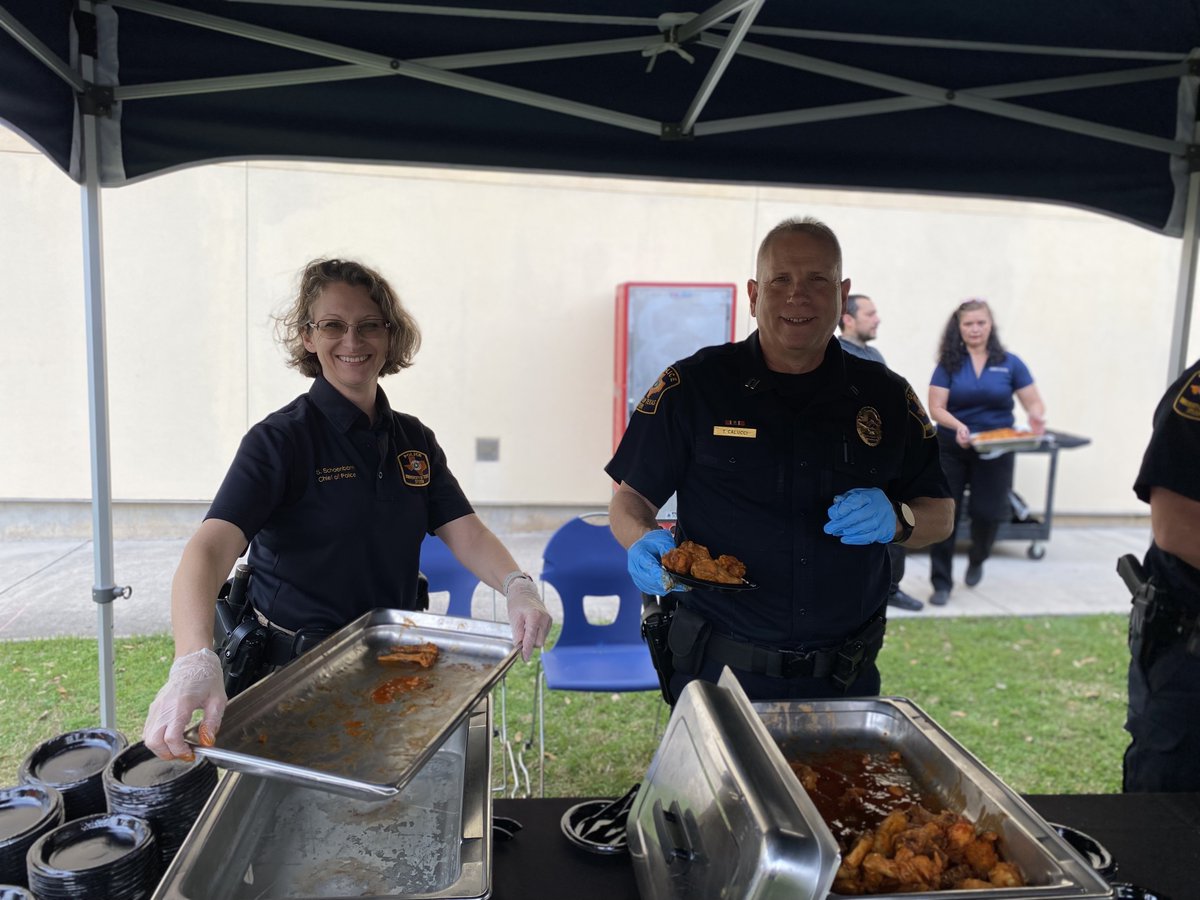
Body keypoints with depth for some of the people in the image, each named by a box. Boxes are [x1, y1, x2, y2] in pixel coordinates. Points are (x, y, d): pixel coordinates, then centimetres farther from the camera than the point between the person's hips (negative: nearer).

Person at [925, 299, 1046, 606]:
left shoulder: (1010, 363, 1)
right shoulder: (949, 363, -2)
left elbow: (1034, 402, 2)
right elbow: (936, 408, -9)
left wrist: (1036, 416, -22)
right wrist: (958, 426, -29)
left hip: (995, 452, 1)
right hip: (952, 450, 0)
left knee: (988, 513, 6)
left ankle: (977, 560, 39)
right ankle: (941, 583, 10)